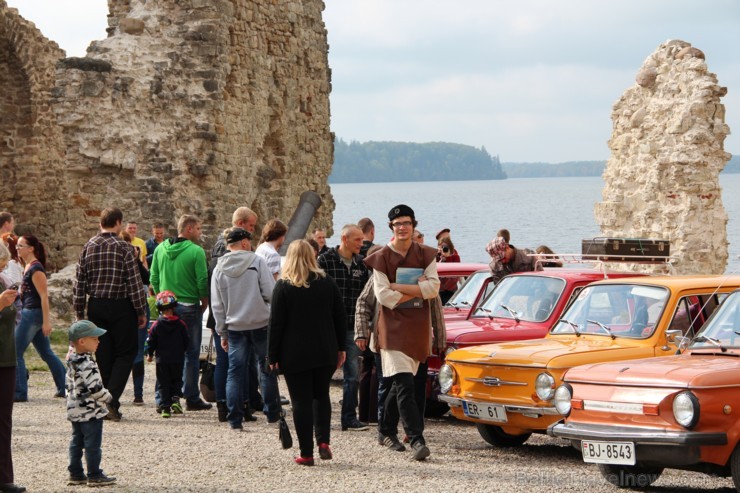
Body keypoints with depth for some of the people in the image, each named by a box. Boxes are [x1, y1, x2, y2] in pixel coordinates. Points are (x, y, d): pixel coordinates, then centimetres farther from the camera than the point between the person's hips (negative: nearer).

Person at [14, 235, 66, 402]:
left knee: (15, 353, -6)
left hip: (33, 313, -10)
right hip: (30, 313, 10)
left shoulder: (36, 269, -15)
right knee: (46, 353, 13)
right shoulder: (28, 266, 13)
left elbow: (44, 296, -19)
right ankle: (65, 388, 18)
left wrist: (46, 321, -21)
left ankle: (20, 392, -3)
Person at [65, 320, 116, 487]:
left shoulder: (71, 362, 7)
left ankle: (75, 474, 18)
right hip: (91, 411, -9)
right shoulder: (88, 365, -22)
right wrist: (107, 397, -8)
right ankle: (94, 476, 3)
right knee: (93, 444, -2)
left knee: (76, 442, 13)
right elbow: (95, 388, -25)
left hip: (74, 410, 9)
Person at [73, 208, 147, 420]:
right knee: (125, 353, 5)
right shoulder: (124, 247, -8)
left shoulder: (88, 247, 4)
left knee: (103, 355, 10)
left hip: (96, 307, 4)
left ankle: (105, 403, 12)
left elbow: (79, 283, 5)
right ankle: (112, 398, -11)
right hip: (121, 307, -4)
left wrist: (79, 312, 11)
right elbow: (134, 282, -10)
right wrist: (141, 311, -3)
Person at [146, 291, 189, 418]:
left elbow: (151, 342, -1)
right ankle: (175, 399, -7)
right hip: (178, 359, 0)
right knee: (177, 380, 16)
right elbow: (186, 342, 2)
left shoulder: (156, 325, -6)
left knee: (163, 384, 6)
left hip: (162, 360, 0)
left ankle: (165, 407, -2)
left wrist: (149, 354, 15)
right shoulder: (181, 324, -4)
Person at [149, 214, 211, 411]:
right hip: (189, 307, -5)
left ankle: (162, 398, 10)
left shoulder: (160, 249, 5)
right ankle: (192, 398, 7)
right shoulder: (196, 251, -11)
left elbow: (153, 278, 7)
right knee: (191, 355, 4)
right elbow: (202, 281, -13)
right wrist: (204, 304, 2)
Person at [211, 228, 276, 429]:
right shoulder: (257, 261, -8)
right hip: (260, 323, -3)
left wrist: (222, 332, 13)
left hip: (235, 327, 3)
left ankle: (235, 418, 1)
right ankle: (272, 413, 17)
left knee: (235, 370, 6)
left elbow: (217, 305, 6)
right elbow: (271, 293, -13)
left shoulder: (219, 268, 3)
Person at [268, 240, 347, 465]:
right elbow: (340, 318, 6)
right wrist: (341, 348, 14)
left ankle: (306, 453, 1)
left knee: (301, 401, 2)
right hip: (325, 352, 3)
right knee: (321, 396, 19)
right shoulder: (327, 283, 3)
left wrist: (273, 356, 0)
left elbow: (276, 324, -7)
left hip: (294, 354, -3)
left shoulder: (283, 287, -7)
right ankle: (323, 440, 3)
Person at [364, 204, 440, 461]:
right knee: (404, 384, -14)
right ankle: (416, 439, -20)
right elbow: (383, 295, -11)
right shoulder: (382, 258, -1)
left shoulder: (425, 255, 8)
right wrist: (417, 290, -10)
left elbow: (434, 288, -6)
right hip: (393, 327, -4)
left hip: (419, 327, 4)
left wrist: (399, 287, -13)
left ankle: (386, 429, 30)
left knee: (401, 382, 12)